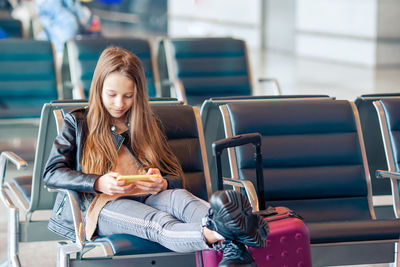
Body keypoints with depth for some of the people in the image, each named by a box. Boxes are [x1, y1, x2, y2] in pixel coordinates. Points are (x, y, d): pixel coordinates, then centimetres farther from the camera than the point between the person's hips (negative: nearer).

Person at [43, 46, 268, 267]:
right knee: (158, 222, -38)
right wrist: (98, 182, -17)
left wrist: (162, 184, -9)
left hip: (146, 198, 3)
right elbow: (51, 174, 2)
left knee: (179, 197, -35)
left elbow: (177, 179, 18)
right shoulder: (78, 123, 15)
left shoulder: (150, 126, 25)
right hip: (102, 206, -3)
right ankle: (218, 236, -71)